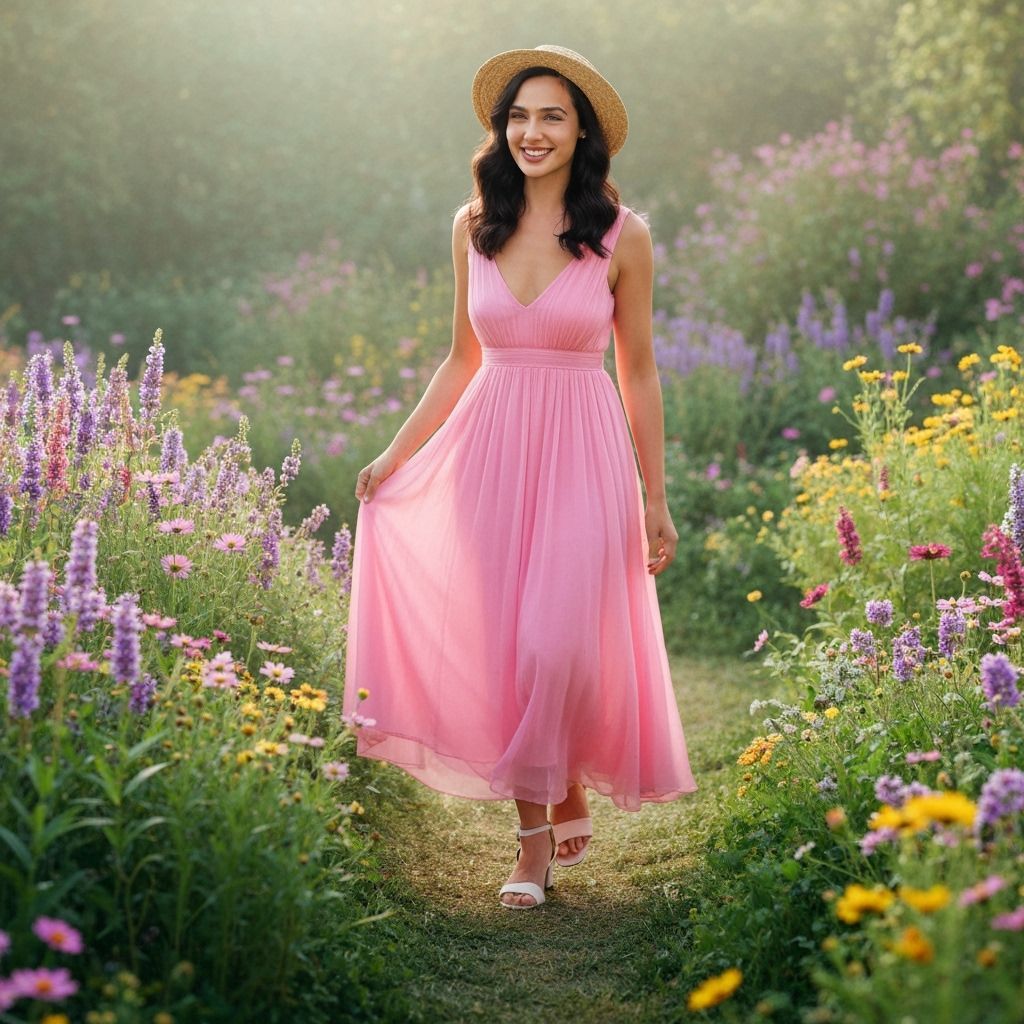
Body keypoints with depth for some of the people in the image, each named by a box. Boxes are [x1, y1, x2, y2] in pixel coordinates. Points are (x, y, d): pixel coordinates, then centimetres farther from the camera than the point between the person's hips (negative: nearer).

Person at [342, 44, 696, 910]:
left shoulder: (621, 235, -3)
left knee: (558, 645, -8)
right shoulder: (475, 226, 6)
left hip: (582, 455, -3)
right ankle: (563, 807, 22)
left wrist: (656, 500, 3)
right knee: (499, 646, 3)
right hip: (489, 449, 3)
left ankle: (537, 837, 13)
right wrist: (394, 455, 11)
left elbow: (638, 372, 3)